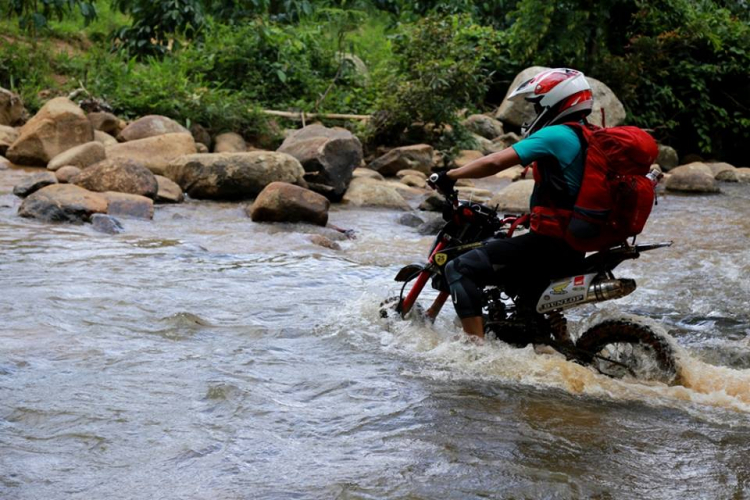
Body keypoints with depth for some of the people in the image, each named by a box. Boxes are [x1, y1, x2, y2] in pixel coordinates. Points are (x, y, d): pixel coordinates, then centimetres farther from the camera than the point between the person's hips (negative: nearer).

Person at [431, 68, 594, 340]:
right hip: (576, 246, 10)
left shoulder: (555, 135, -14)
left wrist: (451, 175, -11)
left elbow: (496, 162, -21)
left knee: (460, 269, -13)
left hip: (550, 242, -10)